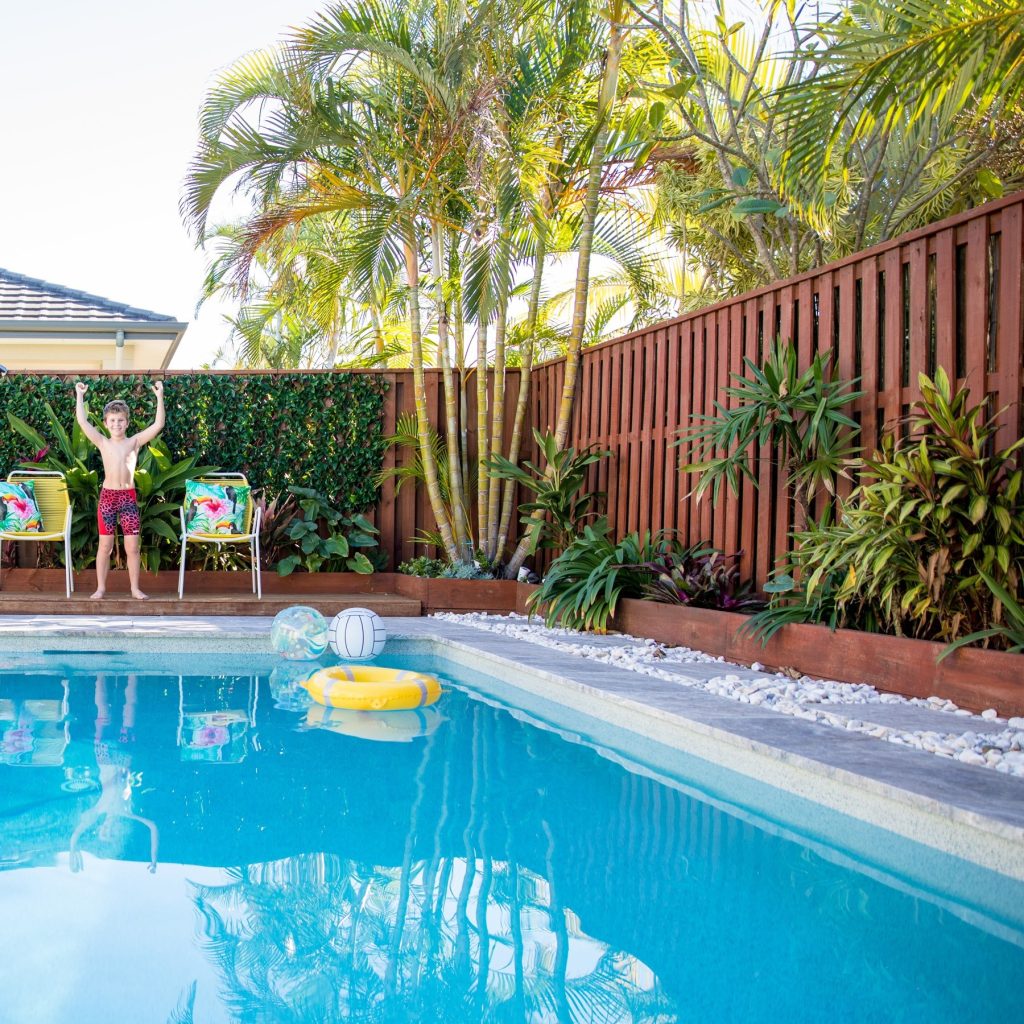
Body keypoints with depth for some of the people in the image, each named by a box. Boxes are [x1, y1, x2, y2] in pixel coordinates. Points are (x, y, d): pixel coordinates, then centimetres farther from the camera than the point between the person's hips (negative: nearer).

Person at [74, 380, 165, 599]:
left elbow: (158, 424, -5)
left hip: (128, 497, 0)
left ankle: (135, 588, 11)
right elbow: (82, 421, -2)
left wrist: (159, 397, -10)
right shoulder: (102, 442, 4)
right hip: (107, 496, 0)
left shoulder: (135, 441, 3)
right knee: (105, 545, 5)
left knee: (133, 546, 1)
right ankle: (101, 587, 14)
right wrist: (80, 396, -2)